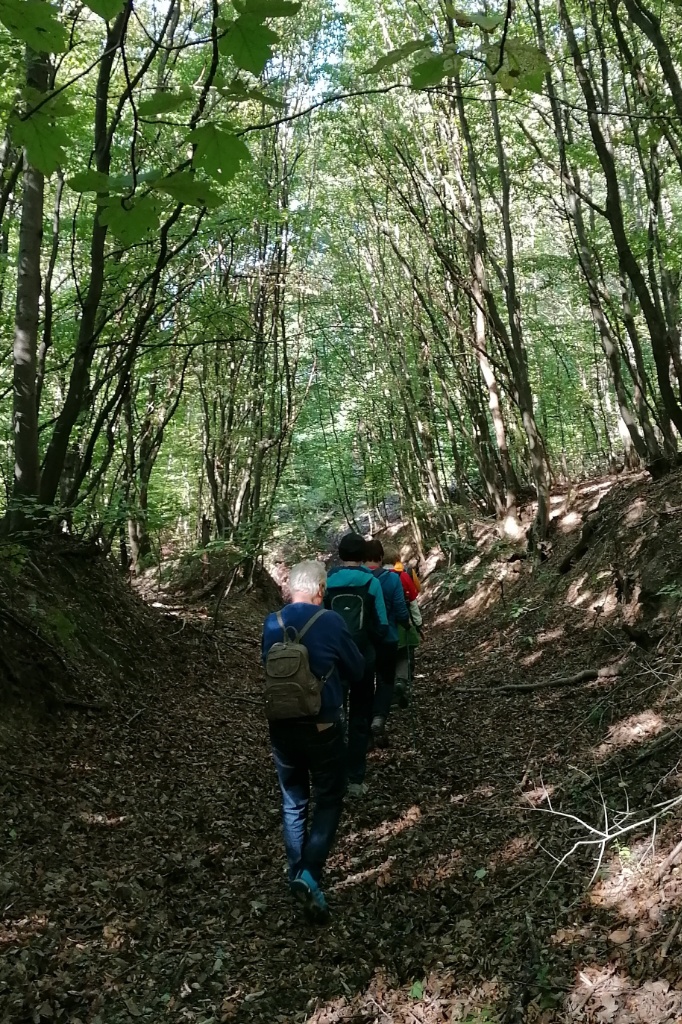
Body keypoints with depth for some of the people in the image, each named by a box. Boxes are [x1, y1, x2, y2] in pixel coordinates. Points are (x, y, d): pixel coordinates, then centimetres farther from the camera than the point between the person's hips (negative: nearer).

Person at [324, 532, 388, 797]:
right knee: (360, 718, 10)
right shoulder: (372, 582, -6)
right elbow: (382, 626, -6)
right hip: (363, 657, -1)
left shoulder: (327, 582, -3)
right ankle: (355, 779, 10)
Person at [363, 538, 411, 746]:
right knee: (385, 680, 10)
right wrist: (407, 623, 9)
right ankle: (378, 718, -12)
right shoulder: (392, 578, -13)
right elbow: (400, 610, -13)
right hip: (386, 639, -2)